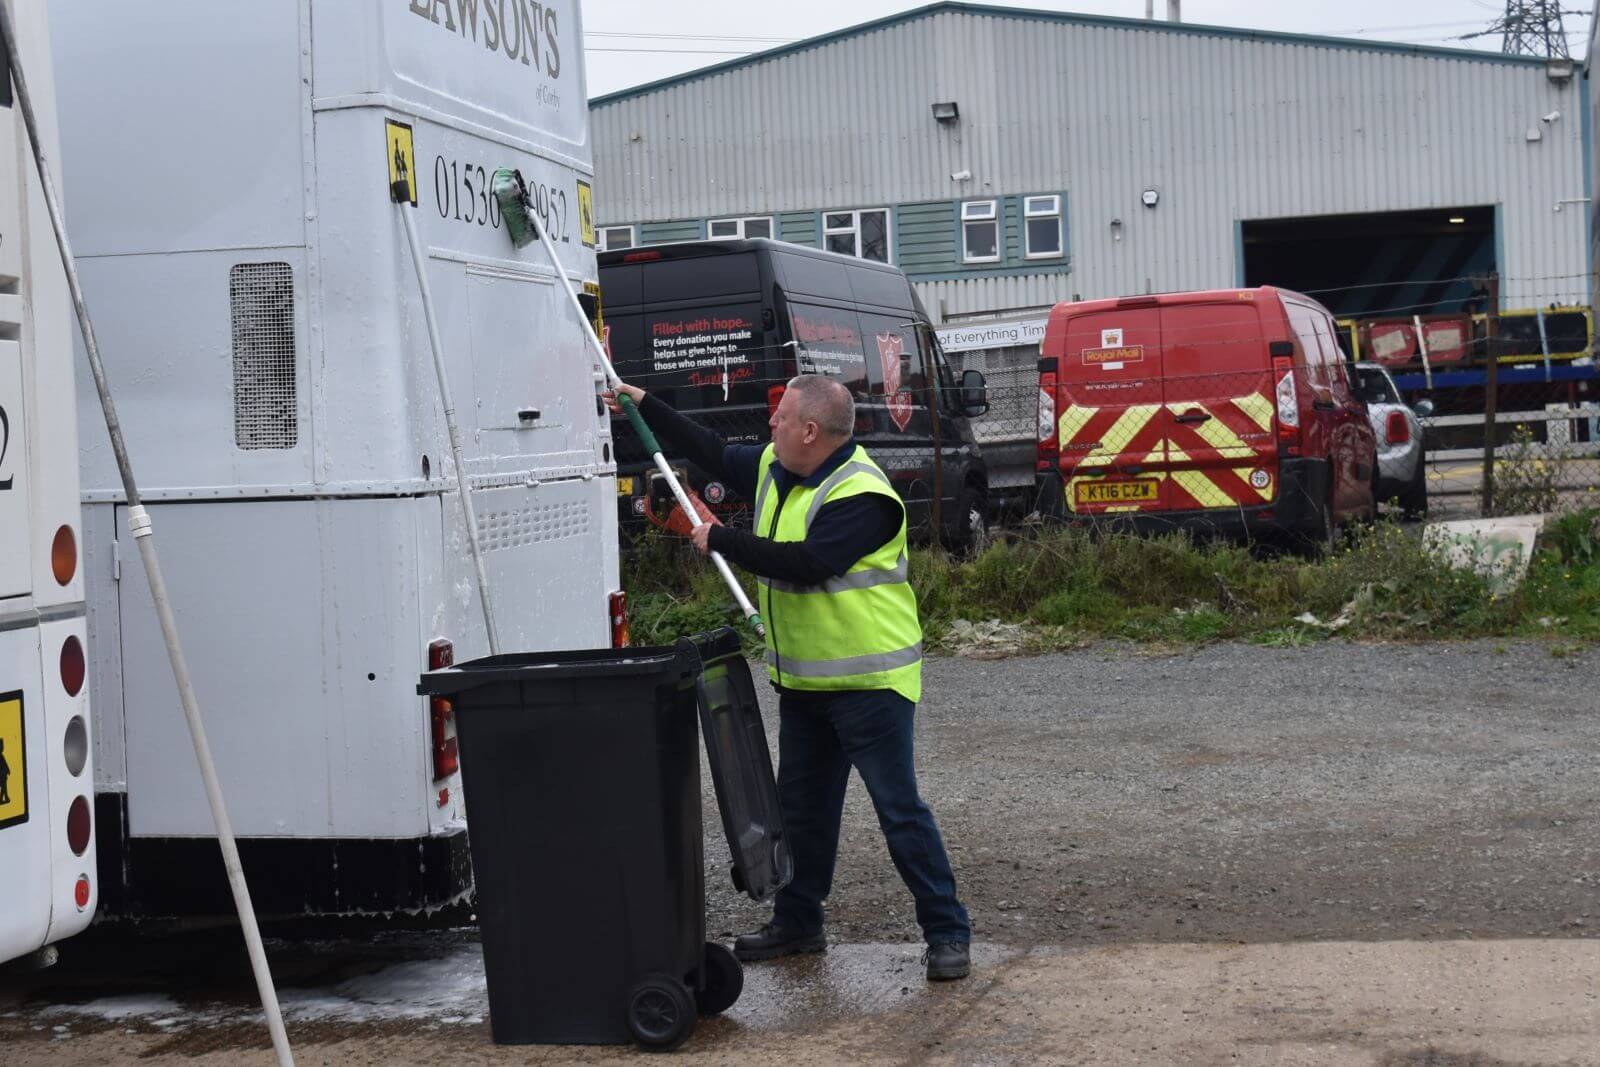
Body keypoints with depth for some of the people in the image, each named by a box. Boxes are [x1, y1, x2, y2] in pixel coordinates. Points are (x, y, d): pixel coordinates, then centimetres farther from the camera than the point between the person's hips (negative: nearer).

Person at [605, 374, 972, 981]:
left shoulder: (861, 496, -21)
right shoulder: (773, 471, 7)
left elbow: (803, 563, -30)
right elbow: (713, 454, 23)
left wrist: (719, 540, -20)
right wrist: (644, 406, 25)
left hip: (870, 683, -9)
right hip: (802, 681, 9)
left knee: (899, 809, -7)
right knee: (801, 807, 18)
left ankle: (947, 932, 1)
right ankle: (797, 924, 31)